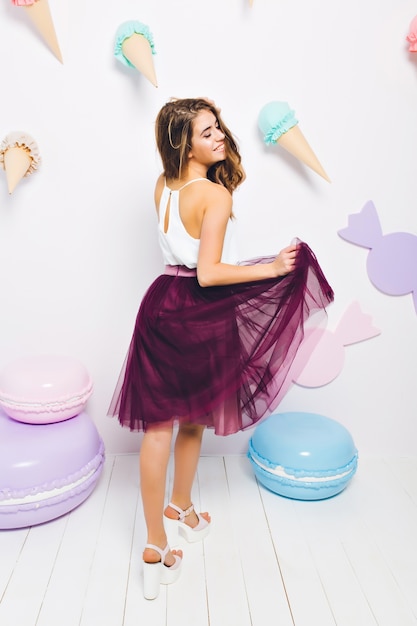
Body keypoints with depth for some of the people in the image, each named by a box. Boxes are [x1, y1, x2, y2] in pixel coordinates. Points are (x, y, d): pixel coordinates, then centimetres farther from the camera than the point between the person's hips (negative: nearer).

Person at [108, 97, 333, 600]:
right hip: (202, 315, -6)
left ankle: (156, 544, 17)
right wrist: (271, 268, -15)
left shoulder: (163, 185, 6)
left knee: (158, 424, 8)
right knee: (193, 419, 17)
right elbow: (208, 273, -21)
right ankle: (181, 508, 41)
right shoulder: (216, 195, -16)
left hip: (162, 304, 6)